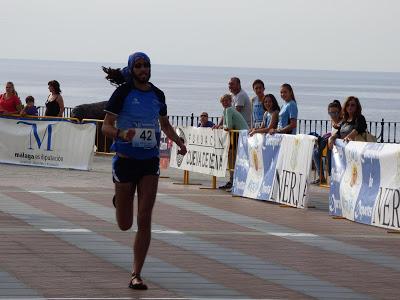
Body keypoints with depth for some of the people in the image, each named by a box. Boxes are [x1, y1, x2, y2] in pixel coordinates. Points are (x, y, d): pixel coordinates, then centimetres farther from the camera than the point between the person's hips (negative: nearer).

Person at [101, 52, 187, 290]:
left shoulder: (157, 95, 6)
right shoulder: (123, 93, -7)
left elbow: (165, 123, 23)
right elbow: (106, 126, -8)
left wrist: (178, 141, 5)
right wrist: (121, 134, -30)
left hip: (150, 162, 3)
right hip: (126, 160, -3)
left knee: (145, 221, -5)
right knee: (125, 225, 7)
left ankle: (136, 275, 0)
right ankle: (119, 199, 45)